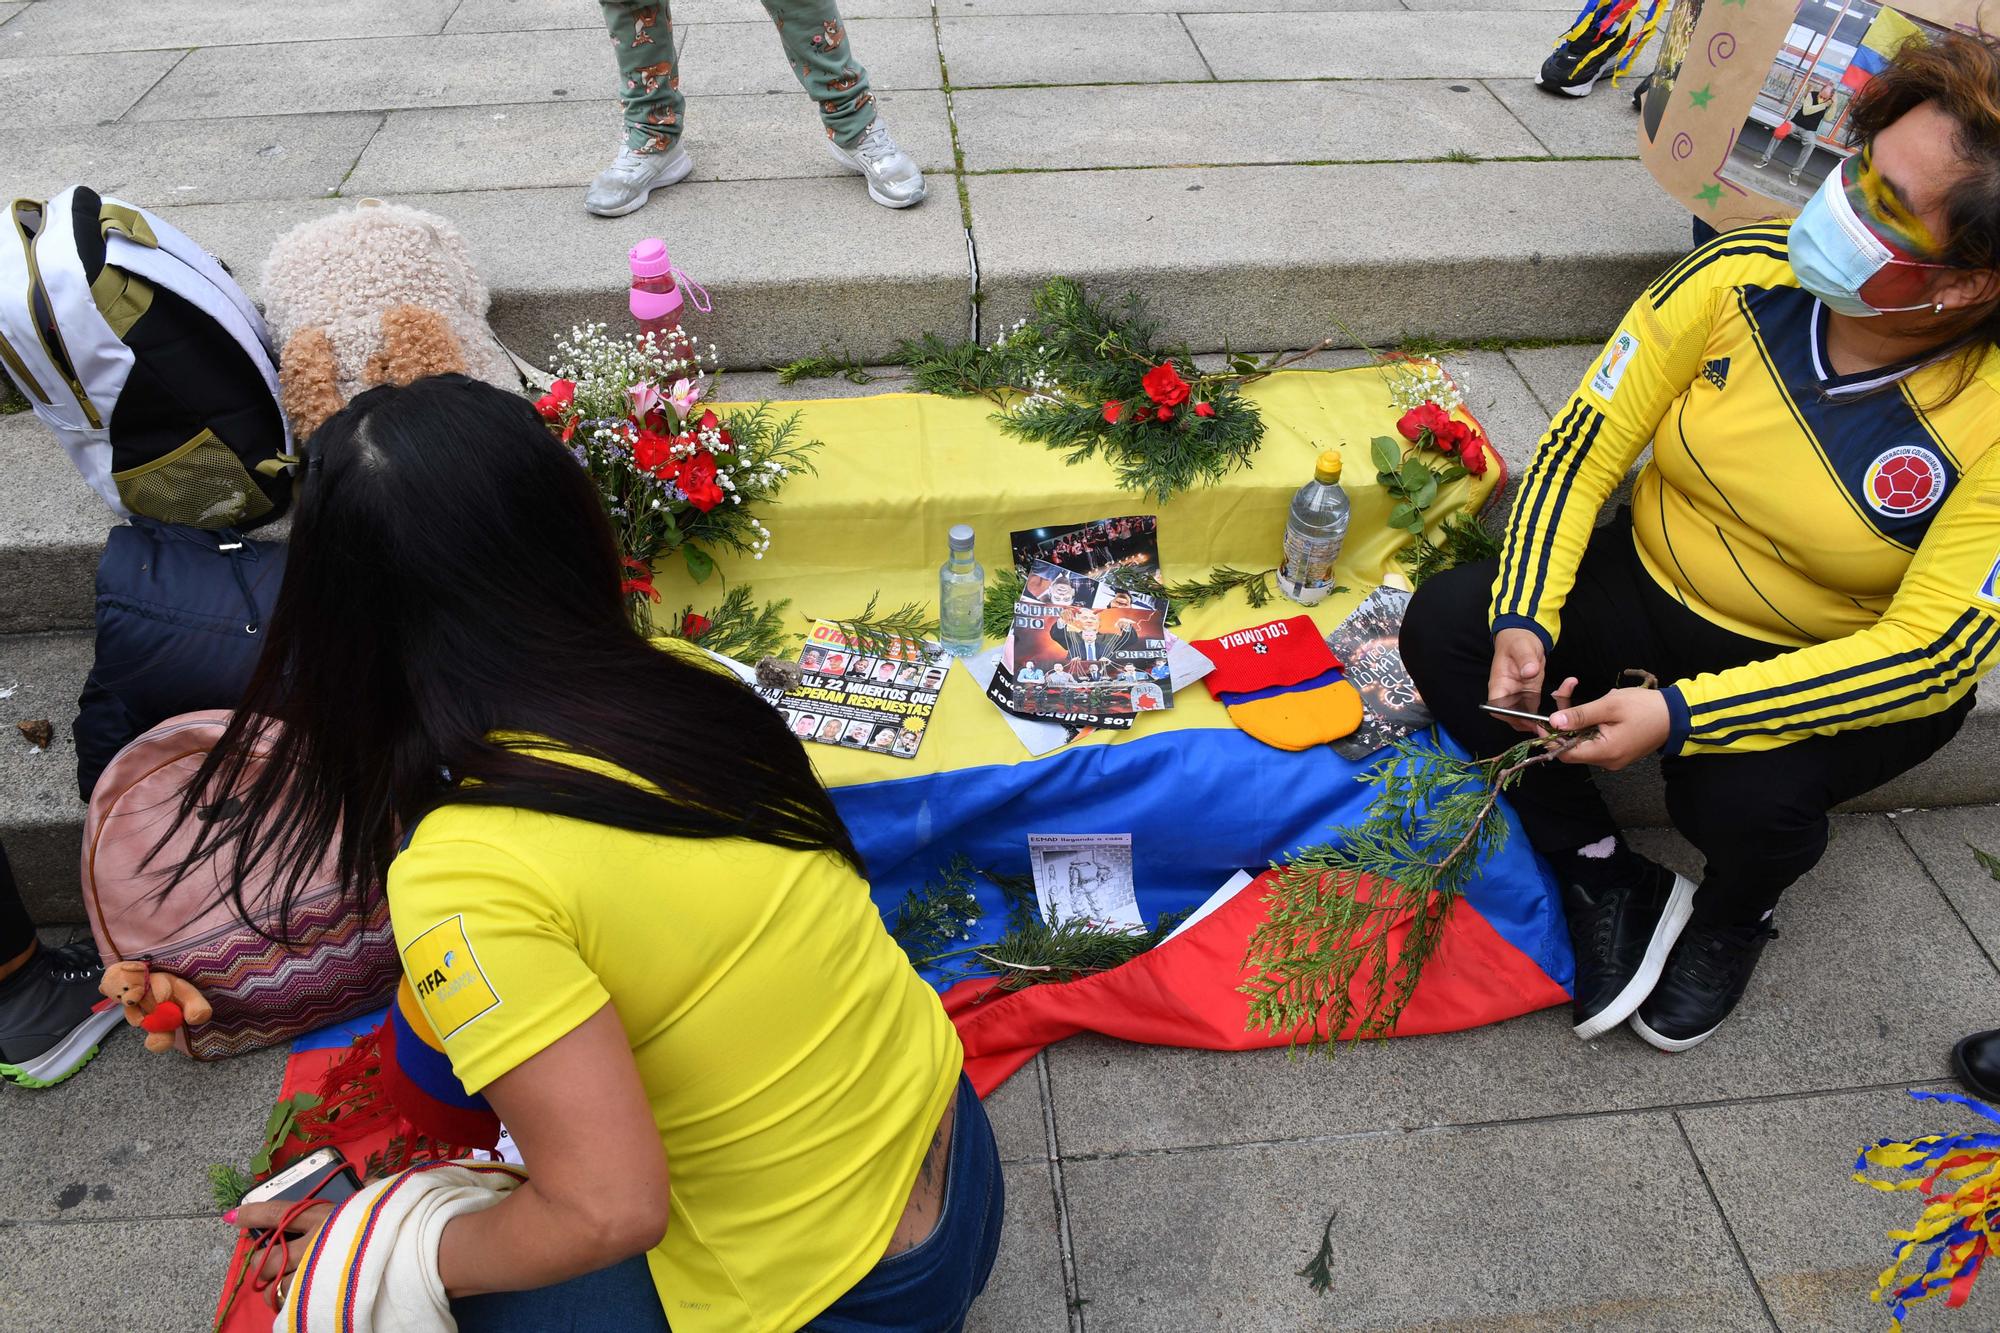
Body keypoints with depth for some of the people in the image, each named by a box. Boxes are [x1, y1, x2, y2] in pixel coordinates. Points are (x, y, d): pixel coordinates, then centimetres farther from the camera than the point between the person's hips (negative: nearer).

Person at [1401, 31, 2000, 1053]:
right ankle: (1606, 883, -2)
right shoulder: (1745, 276, -17)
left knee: (1742, 795, -33)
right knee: (1444, 623, -18)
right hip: (1659, 588, 4)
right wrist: (1524, 617, -26)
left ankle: (1736, 910, 9)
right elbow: (1585, 442, -13)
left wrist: (1682, 717, -35)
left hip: (1842, 670, -3)